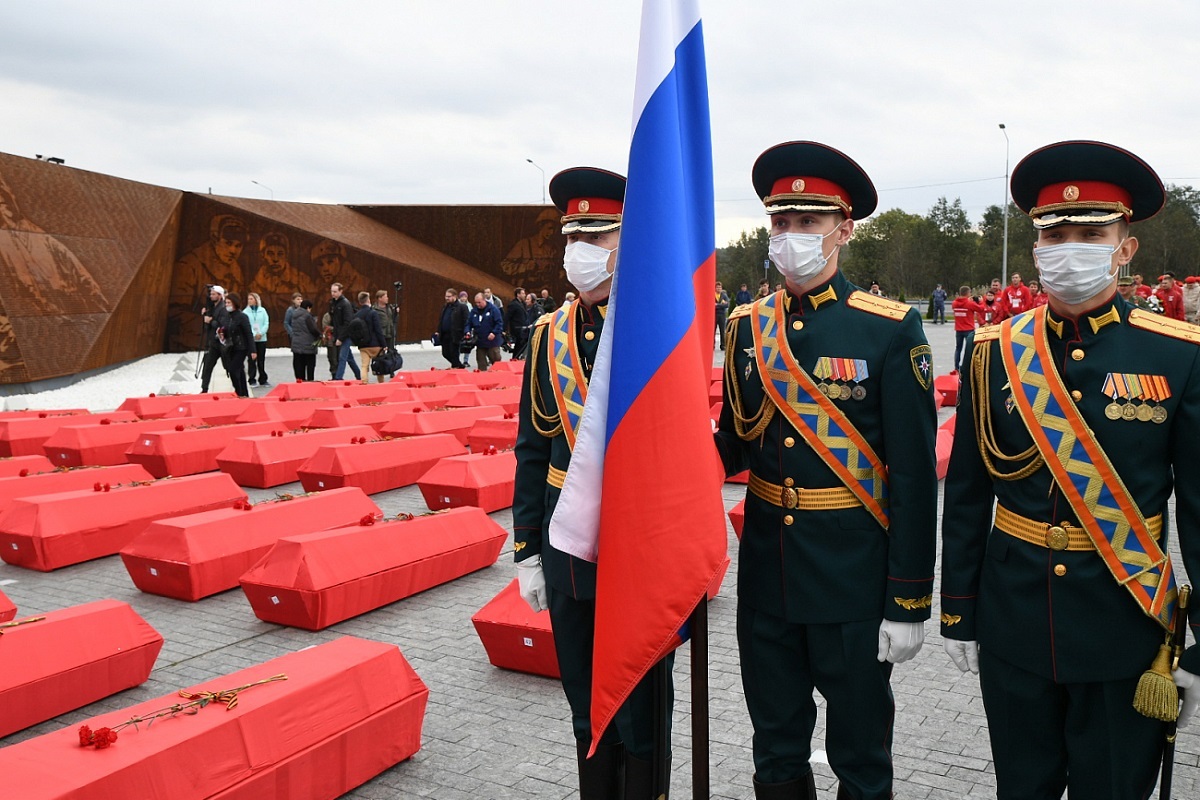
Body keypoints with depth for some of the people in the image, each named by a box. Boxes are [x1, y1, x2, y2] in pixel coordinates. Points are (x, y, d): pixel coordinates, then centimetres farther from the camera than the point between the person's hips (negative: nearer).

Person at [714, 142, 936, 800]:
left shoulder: (891, 330, -10)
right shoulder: (748, 326, 4)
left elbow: (913, 475, -10)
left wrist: (909, 603, -10)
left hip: (852, 574, -4)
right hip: (765, 568, 4)